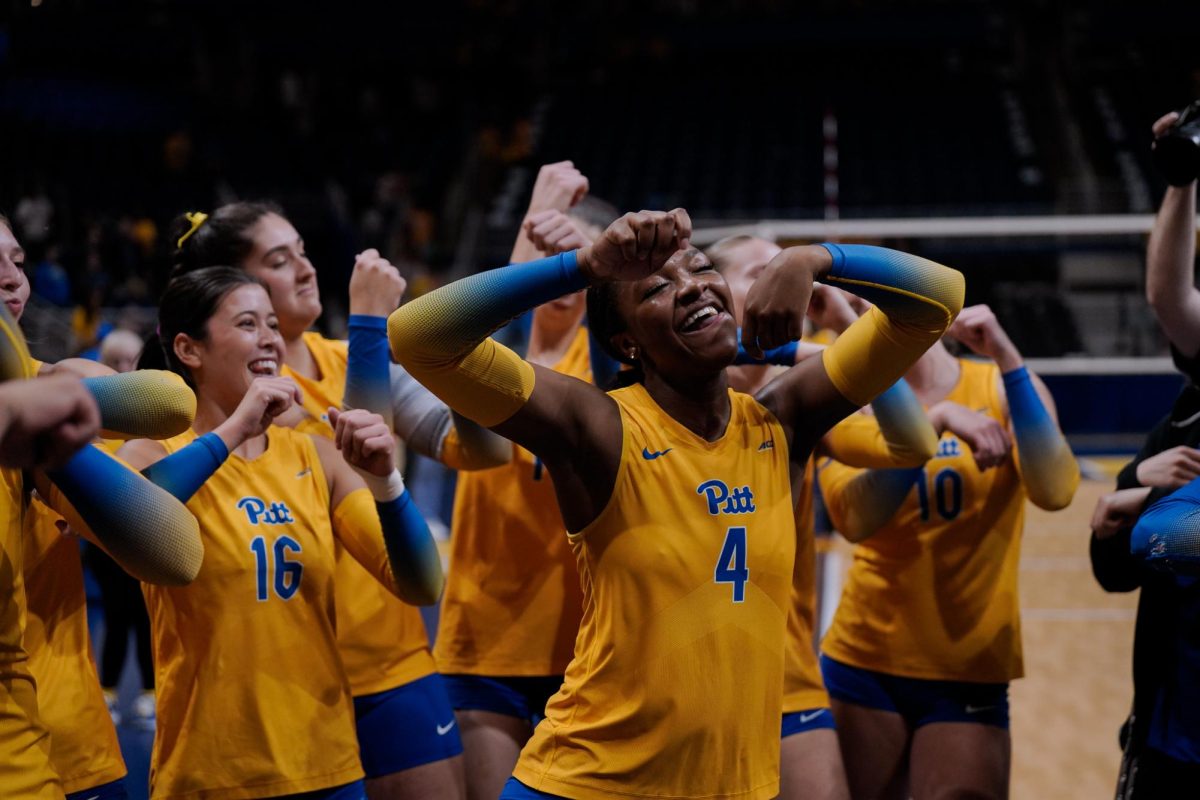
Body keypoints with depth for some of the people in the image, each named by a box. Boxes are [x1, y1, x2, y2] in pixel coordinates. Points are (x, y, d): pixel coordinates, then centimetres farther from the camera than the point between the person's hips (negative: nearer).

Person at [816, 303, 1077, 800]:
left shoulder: (1002, 388, 0)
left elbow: (1053, 492, -18)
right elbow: (854, 519, -16)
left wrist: (1006, 360, -21)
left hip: (968, 675, -1)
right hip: (864, 664, 1)